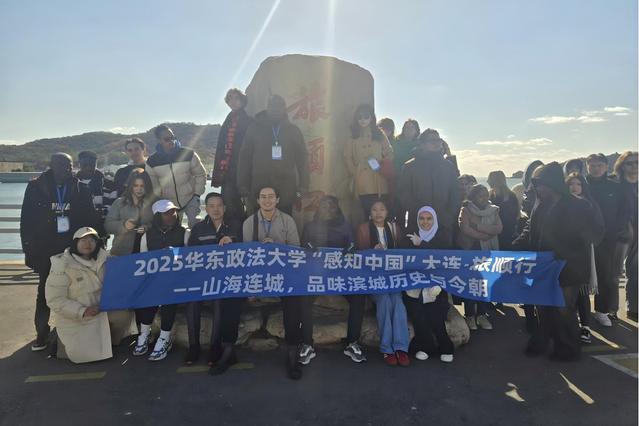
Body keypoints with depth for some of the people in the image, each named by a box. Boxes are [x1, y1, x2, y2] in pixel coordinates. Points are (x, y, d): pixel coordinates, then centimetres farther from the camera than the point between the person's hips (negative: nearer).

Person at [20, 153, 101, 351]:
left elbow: (91, 219, 1)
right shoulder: (36, 187, 0)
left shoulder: (80, 190, 0)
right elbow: (27, 221, 1)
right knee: (45, 292, 7)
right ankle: (42, 334, 19)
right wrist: (29, 249, -3)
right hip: (45, 250, 0)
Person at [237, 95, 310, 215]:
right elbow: (244, 159, 7)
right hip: (258, 187, 0)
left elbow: (302, 160, 9)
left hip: (287, 190, 1)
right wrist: (244, 189, -1)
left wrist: (303, 188, 0)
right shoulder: (254, 128, 9)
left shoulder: (293, 130, 12)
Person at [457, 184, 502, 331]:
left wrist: (478, 225, -16)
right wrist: (485, 236, -12)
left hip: (489, 252, 3)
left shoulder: (493, 210, 8)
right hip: (470, 251, -3)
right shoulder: (466, 210, -2)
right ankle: (470, 315, 10)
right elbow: (465, 229, -16)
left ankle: (482, 315, 14)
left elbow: (499, 228, -6)